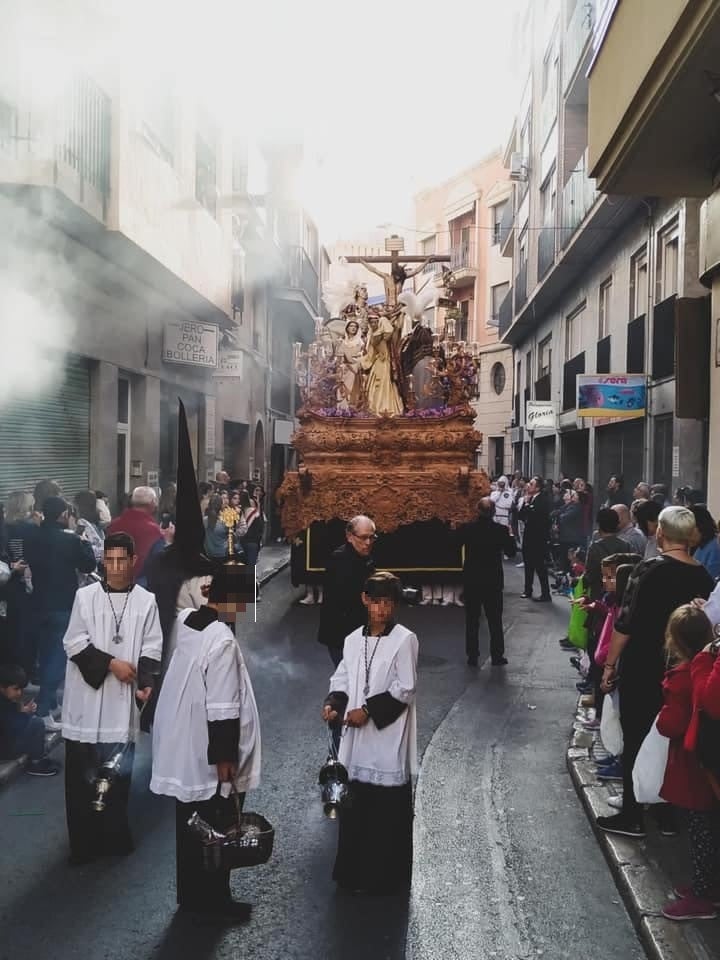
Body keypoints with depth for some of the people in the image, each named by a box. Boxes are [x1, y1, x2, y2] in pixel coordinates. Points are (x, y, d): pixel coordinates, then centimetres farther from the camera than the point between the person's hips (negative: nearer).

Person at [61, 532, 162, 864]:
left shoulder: (146, 601, 1)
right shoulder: (85, 596, 0)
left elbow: (151, 649, 1)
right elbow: (74, 643, -2)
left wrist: (146, 683, -16)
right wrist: (110, 664, -13)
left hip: (122, 700, 0)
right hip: (86, 696, 0)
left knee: (118, 772, 8)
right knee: (81, 773, 4)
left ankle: (114, 835, 22)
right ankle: (84, 841, 15)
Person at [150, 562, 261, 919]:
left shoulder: (186, 620, 0)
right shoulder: (223, 640, -24)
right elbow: (222, 708, -23)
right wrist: (225, 757, -17)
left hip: (184, 749, 9)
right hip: (208, 754, -9)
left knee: (190, 825, 19)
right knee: (216, 831, 7)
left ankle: (190, 894, 31)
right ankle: (214, 899, 20)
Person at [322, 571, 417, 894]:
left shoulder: (404, 640, -8)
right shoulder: (353, 639, 9)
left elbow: (404, 689, -11)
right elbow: (341, 680, 13)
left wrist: (368, 710, -16)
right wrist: (333, 704, -6)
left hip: (389, 738, -5)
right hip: (356, 737, 5)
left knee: (387, 812, 0)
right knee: (353, 808, 11)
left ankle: (385, 877, 13)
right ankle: (352, 873, 24)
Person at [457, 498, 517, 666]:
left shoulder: (466, 529, -11)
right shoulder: (501, 530, -12)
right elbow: (511, 553, -2)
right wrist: (510, 535, 13)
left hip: (471, 581, 1)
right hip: (494, 582, 0)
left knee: (472, 621, 10)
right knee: (495, 621, 11)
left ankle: (472, 657, 12)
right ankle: (497, 656, 13)